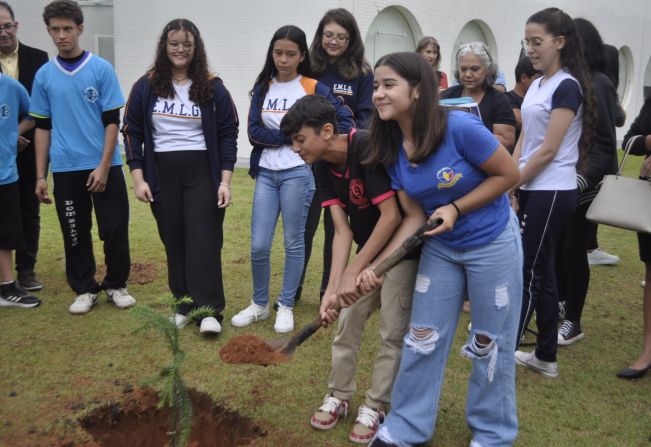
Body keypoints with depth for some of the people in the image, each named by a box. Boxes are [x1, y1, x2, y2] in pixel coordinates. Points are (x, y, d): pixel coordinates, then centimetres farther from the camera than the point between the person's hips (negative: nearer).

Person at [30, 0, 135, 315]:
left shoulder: (101, 69, -3)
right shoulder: (44, 75, 5)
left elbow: (112, 122, -4)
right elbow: (42, 127, 9)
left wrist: (103, 166, -11)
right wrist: (41, 175, 5)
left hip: (104, 167, -2)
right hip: (65, 170, 2)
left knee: (114, 229, 1)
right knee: (75, 233, 9)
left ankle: (116, 285, 20)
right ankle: (84, 289, 24)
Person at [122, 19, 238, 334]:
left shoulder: (212, 87, 0)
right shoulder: (146, 86, 3)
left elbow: (228, 134, 1)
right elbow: (132, 132, 6)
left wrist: (225, 181, -5)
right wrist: (138, 178, -2)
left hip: (202, 173, -2)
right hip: (162, 174, 2)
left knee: (203, 240, -5)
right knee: (174, 241, 7)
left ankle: (209, 310, -2)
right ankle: (183, 304, 18)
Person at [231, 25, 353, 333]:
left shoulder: (314, 89, -1)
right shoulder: (262, 88, 8)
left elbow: (345, 121, -3)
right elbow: (254, 132, -3)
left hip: (298, 173, -3)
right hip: (265, 173, 3)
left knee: (293, 243, 6)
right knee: (258, 246, 2)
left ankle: (286, 306, 20)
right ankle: (259, 304, 21)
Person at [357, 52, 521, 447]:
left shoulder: (460, 127, -26)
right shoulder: (392, 147, -7)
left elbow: (509, 175, -16)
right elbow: (414, 215, -5)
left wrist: (455, 209, -23)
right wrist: (378, 265, -16)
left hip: (493, 244, -5)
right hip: (440, 247, 5)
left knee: (490, 342, 10)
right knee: (423, 338, 10)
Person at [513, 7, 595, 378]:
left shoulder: (568, 86, -13)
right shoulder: (536, 85, 13)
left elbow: (548, 151, -16)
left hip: (552, 193, -9)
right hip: (533, 190, 9)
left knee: (529, 274, -2)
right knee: (541, 274, 13)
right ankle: (546, 356, 23)